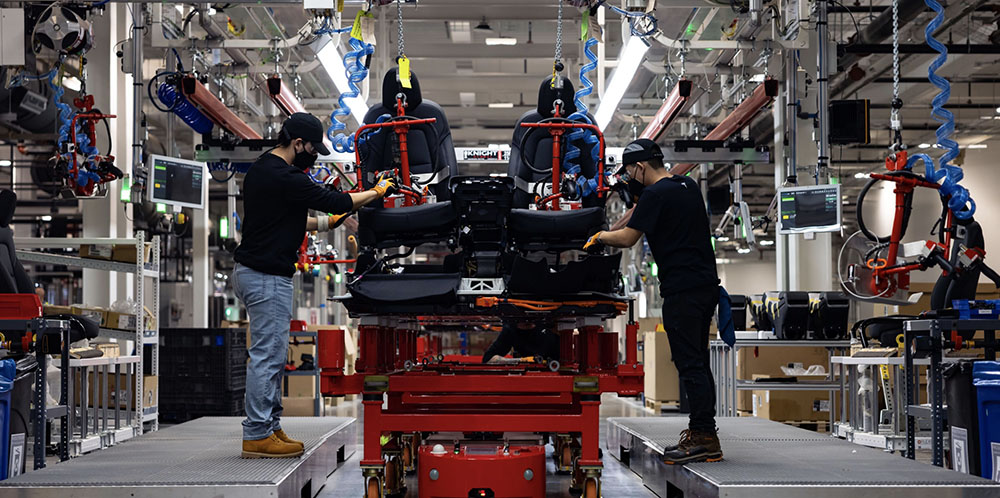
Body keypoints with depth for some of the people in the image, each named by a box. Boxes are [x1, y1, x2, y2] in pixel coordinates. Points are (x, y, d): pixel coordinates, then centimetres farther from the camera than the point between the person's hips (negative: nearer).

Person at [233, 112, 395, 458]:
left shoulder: (260, 170, 14)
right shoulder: (286, 178, -18)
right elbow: (335, 202, -13)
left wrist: (323, 223, 19)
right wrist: (376, 192, 1)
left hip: (253, 271, 11)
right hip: (267, 277, -11)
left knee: (273, 354, 14)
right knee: (267, 355, -6)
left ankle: (270, 427, 19)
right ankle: (257, 436, -2)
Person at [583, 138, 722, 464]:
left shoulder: (655, 195, -12)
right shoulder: (688, 186, 16)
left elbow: (627, 239, -11)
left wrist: (599, 237, 5)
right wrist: (639, 195, 24)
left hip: (682, 290, -9)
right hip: (707, 284, 9)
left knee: (690, 365, -8)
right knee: (698, 363, 13)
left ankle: (704, 436, -9)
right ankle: (703, 435, 17)